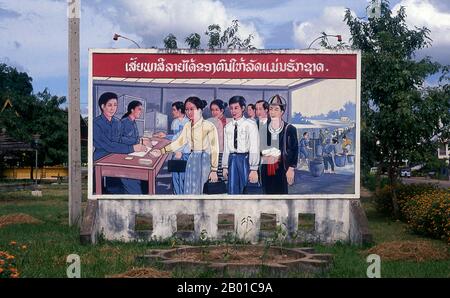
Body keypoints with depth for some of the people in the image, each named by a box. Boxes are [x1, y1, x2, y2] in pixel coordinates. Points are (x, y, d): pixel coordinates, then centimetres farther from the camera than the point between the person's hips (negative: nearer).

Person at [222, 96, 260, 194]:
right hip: (232, 159, 4)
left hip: (245, 159, -4)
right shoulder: (228, 126, 9)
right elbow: (226, 148, 12)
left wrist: (254, 169, -15)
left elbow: (254, 148, -10)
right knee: (232, 192, 5)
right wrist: (225, 167, 10)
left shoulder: (250, 125, -7)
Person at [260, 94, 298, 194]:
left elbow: (294, 150, -2)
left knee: (281, 193, -4)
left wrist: (291, 168, -8)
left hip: (281, 168, -3)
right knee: (269, 193, 6)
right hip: (266, 168, 3)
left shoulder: (289, 129, -1)